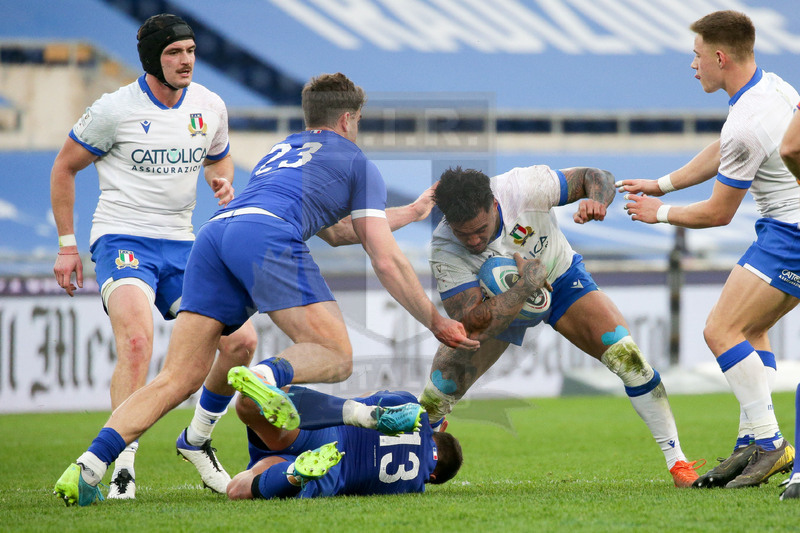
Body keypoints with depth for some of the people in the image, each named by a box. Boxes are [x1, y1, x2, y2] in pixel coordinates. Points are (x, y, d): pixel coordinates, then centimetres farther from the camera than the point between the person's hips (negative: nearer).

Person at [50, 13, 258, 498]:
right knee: (137, 340, -30)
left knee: (242, 340, -6)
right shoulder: (116, 109, -8)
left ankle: (197, 440, 17)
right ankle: (122, 465, -28)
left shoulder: (210, 106, 6)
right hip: (122, 239, -5)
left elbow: (219, 158, 27)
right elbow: (65, 168, 3)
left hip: (181, 244, 5)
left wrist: (224, 183, 2)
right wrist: (67, 245, 0)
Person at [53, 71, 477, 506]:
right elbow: (387, 262, 16)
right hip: (265, 235, -6)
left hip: (214, 231, 6)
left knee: (178, 379, 1)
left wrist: (410, 212, 65)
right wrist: (437, 323, 26)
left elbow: (334, 233, 54)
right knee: (336, 357, -2)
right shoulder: (357, 163, 23)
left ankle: (91, 463, -18)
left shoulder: (282, 150, 42)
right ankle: (267, 377, -36)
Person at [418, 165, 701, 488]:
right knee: (437, 396, -13)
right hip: (500, 302, 0)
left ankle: (677, 460, -9)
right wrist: (526, 286, -45)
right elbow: (470, 324, -39)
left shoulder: (524, 188, -33)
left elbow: (597, 177, -18)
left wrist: (596, 202, -41)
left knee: (627, 356, -20)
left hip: (561, 280, 0)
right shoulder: (444, 251, -33)